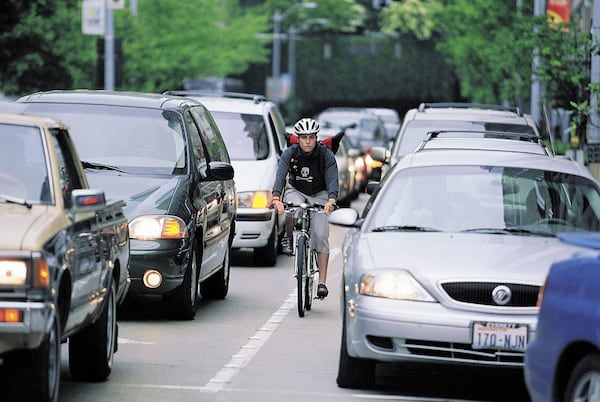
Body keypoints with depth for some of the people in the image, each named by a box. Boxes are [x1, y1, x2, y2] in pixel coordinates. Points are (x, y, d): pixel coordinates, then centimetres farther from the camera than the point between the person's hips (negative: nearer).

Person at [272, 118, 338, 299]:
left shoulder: (326, 155, -19)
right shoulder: (290, 153, -17)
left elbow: (332, 180, -26)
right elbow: (280, 176, -28)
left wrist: (331, 201, -47)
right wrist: (276, 198, -47)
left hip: (319, 195, 0)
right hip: (296, 190, 0)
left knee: (321, 236, -13)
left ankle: (322, 282, -11)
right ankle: (288, 237, -5)